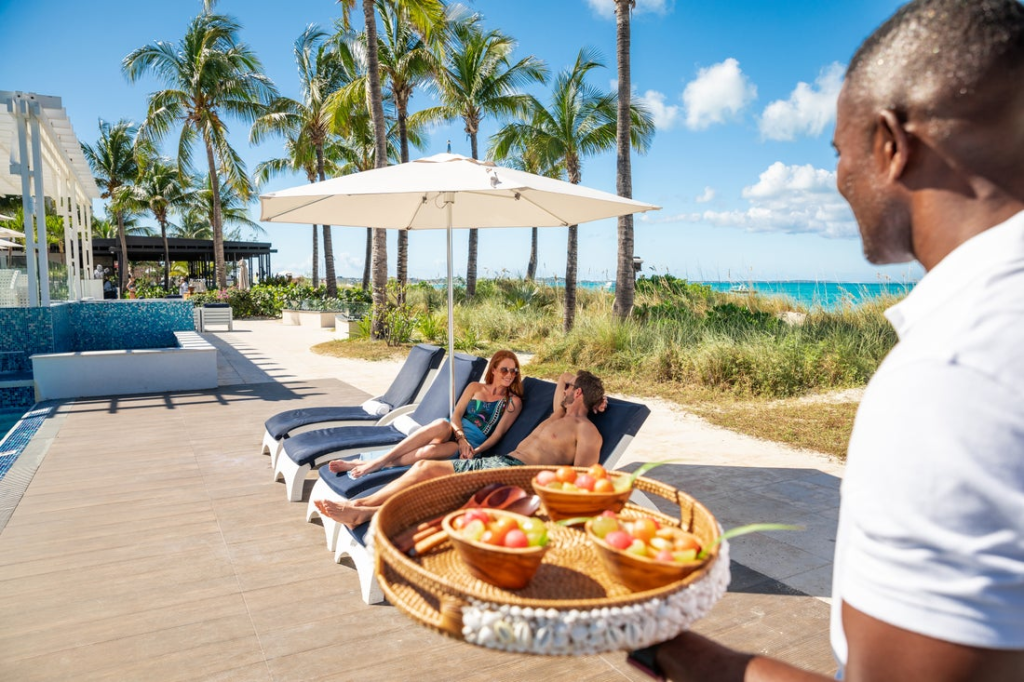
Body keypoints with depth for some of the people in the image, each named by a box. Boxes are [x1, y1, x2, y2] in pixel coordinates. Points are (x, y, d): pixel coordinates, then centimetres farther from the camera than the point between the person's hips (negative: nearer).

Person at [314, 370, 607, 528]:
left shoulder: (587, 431, 0)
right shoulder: (558, 417, 26)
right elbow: (564, 377, 38)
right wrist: (592, 396, 28)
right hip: (494, 461, 9)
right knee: (426, 466, -7)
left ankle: (366, 513, -36)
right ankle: (356, 505, -15)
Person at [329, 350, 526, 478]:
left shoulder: (513, 401, 7)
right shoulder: (475, 387, 14)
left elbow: (497, 434, 0)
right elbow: (456, 414, 3)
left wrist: (476, 451, -17)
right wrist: (461, 438, -16)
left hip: (474, 443, -2)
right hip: (454, 432, 2)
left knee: (430, 451, -36)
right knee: (441, 424, -38)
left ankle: (374, 464, -32)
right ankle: (379, 460, -36)